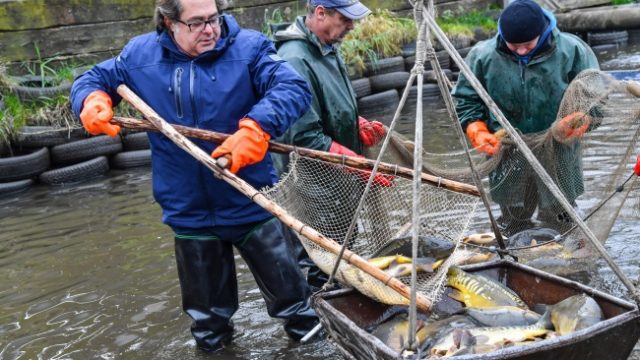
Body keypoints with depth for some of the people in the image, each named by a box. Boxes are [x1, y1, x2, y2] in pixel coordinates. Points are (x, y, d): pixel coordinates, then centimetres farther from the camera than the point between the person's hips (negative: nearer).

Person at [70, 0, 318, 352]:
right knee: (206, 308, 22)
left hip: (252, 203, -2)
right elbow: (92, 79, 11)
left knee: (288, 290, 16)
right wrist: (93, 101, -13)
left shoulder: (249, 47, -12)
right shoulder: (139, 55, -2)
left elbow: (294, 88, -24)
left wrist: (256, 128, -42)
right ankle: (212, 342, 51)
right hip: (189, 211, 2)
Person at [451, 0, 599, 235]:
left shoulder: (572, 51, -13)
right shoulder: (482, 56, -12)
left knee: (560, 224, 15)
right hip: (507, 159, 1)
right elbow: (465, 99, 1)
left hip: (559, 157, -1)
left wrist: (581, 121, -24)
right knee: (513, 222, 18)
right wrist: (478, 132, -15)